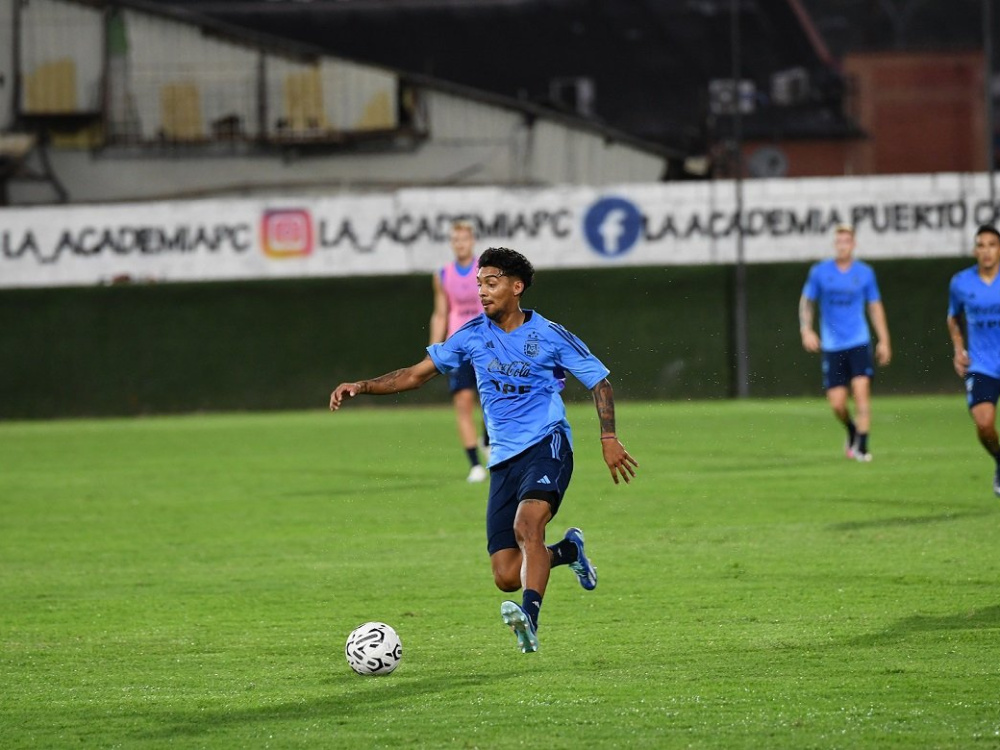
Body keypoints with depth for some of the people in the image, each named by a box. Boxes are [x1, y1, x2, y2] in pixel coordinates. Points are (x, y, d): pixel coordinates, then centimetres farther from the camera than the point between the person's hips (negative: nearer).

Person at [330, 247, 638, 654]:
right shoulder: (473, 335, 8)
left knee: (527, 525, -34)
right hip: (504, 460, 4)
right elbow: (416, 374, 10)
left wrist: (609, 438, -9)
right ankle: (569, 550, 27)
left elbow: (600, 381, 4)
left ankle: (530, 617, -46)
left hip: (547, 445, -4)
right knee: (507, 576, -3)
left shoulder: (549, 335, -2)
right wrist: (362, 386, -3)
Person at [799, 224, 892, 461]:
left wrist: (884, 341, 8)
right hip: (832, 345, 0)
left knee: (861, 389, -17)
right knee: (837, 403, -3)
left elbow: (875, 307, 11)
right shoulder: (819, 272, 1)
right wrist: (806, 330, -3)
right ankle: (851, 430, 29)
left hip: (859, 343, 0)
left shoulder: (865, 273, 3)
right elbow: (807, 302, 11)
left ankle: (861, 445, -13)